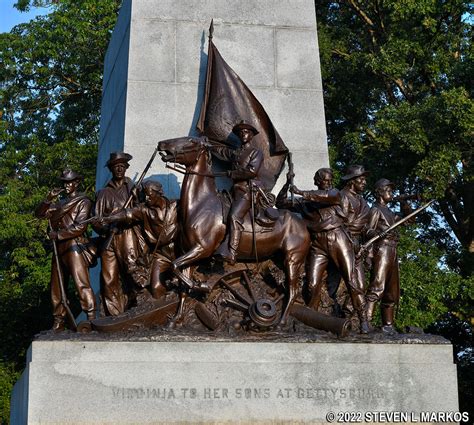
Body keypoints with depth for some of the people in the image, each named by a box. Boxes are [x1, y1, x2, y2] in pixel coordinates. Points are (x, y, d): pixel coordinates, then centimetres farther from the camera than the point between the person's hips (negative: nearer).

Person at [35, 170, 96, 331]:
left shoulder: (83, 202, 0)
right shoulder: (60, 203, 21)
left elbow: (80, 227, -11)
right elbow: (40, 214, 18)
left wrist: (58, 235, -11)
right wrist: (49, 199, 2)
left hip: (74, 247, -7)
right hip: (59, 249, 8)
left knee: (81, 284, -17)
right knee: (56, 287, 8)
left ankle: (91, 318, -20)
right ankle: (58, 322, 13)